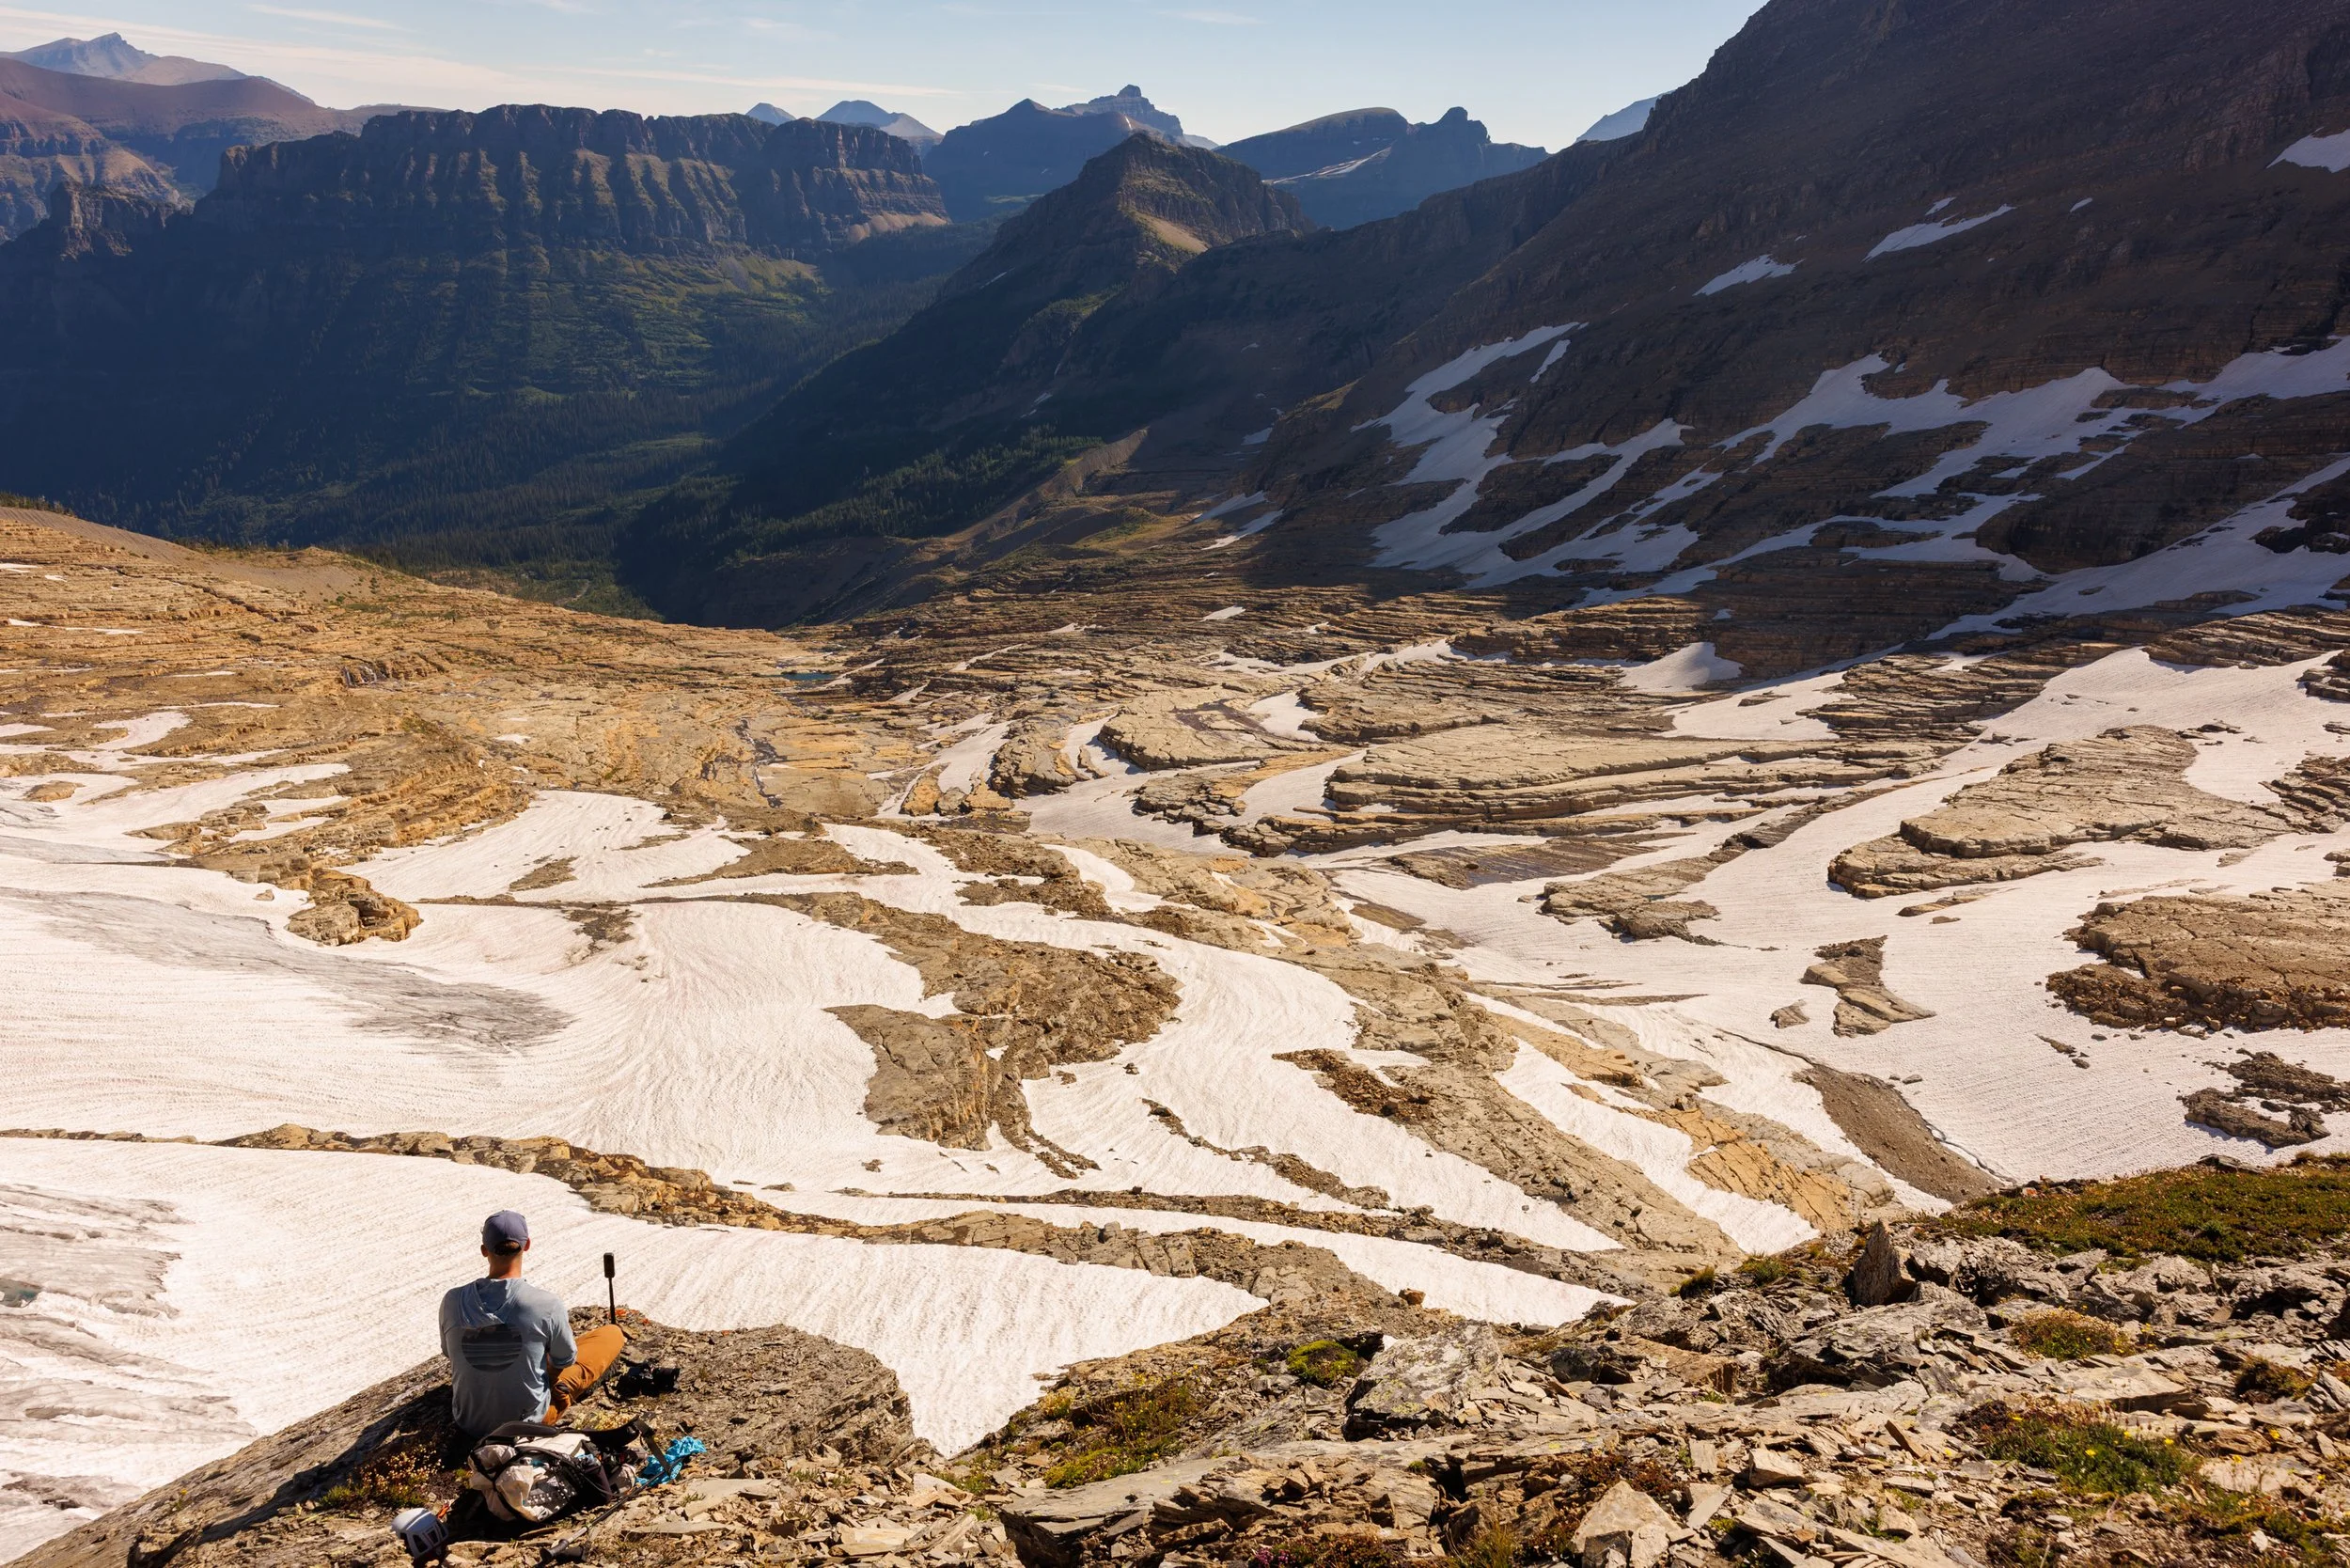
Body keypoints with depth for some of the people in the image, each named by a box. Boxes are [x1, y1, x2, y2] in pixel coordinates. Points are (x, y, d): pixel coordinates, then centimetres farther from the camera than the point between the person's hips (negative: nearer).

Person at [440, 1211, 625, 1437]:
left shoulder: (452, 1302, -16)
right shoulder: (546, 1304, -25)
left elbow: (449, 1353, 5)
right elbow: (565, 1361, -7)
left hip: (469, 1424, 4)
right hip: (530, 1422, -4)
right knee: (613, 1334, 10)